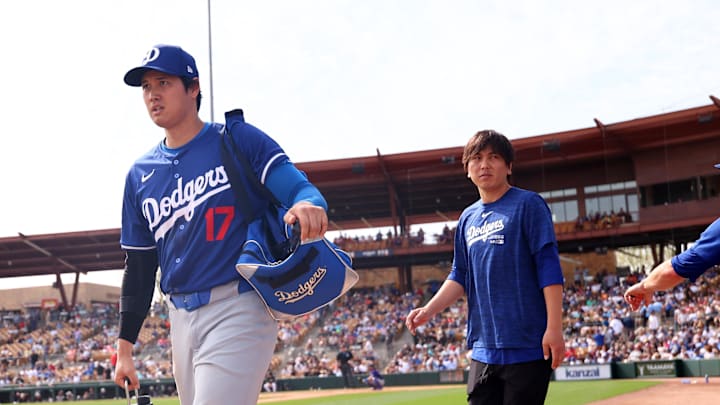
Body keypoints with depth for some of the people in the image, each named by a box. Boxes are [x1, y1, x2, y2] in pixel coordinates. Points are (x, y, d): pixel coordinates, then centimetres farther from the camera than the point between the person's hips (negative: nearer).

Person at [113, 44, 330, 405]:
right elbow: (139, 265, 16)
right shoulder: (140, 174, 14)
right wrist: (125, 344, 13)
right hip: (181, 318, 6)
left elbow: (296, 185, -13)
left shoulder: (238, 139, -1)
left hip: (239, 308, -6)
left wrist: (307, 203, -38)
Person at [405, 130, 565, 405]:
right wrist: (429, 310, 3)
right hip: (484, 346, 6)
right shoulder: (468, 218, 16)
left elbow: (549, 267, -9)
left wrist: (554, 327, -16)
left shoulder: (528, 204, -3)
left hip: (527, 344, -6)